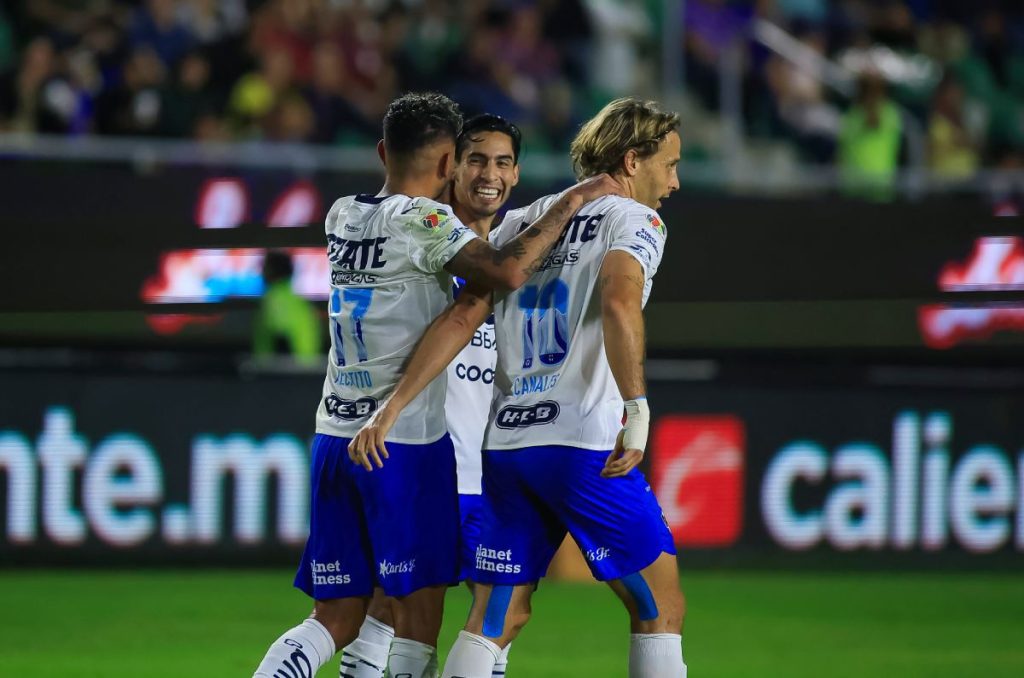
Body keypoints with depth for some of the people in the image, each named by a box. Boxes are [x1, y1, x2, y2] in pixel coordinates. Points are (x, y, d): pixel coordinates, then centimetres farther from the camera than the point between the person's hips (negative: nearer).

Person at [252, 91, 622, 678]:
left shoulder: (343, 216, 11)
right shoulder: (420, 221, -11)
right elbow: (507, 272, -25)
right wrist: (573, 200, -16)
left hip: (335, 437, 7)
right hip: (407, 443, -7)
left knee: (336, 620, 10)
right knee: (420, 617, 0)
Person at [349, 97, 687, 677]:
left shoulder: (520, 224, 17)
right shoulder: (635, 220, -1)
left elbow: (459, 320, 10)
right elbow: (619, 304, -21)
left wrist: (393, 406, 9)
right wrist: (636, 410, -25)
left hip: (506, 444, 6)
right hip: (588, 444, -6)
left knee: (495, 621, 9)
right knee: (662, 607, 4)